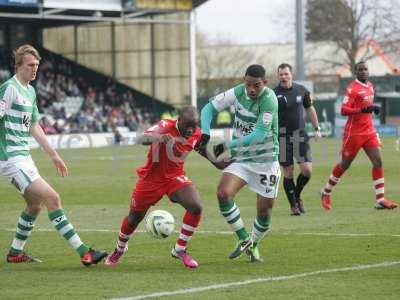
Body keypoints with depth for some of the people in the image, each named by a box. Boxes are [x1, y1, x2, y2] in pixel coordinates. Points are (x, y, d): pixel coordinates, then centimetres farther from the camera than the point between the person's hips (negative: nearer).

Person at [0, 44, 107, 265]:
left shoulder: (30, 91, 14)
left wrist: (53, 155, 25)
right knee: (52, 198, -13)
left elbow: (34, 127, 24)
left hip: (23, 157, 10)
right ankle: (84, 253, -14)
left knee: (35, 205, 18)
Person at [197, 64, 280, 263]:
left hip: (266, 161, -4)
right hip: (240, 159, 4)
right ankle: (244, 240, -3)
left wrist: (228, 145, -28)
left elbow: (259, 134, -26)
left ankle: (253, 245, 30)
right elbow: (210, 107, 4)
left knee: (265, 211, 0)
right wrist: (205, 133, -14)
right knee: (223, 194, -20)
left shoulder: (269, 100, -20)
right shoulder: (238, 92, -5)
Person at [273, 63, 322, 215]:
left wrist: (317, 128, 15)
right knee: (288, 173, -1)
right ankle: (293, 205, 14)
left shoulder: (301, 90, 5)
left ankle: (297, 196, 20)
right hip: (282, 137, -3)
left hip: (300, 134, 3)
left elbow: (310, 109, 17)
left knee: (307, 170, -7)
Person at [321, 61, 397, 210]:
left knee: (378, 162, -6)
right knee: (345, 164, 5)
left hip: (369, 131, 7)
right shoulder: (352, 88, -14)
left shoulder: (370, 86, 12)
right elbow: (343, 110, -21)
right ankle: (326, 193, 25)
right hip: (354, 133, -7)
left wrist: (373, 108, 8)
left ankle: (380, 200, -8)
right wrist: (362, 110, -31)